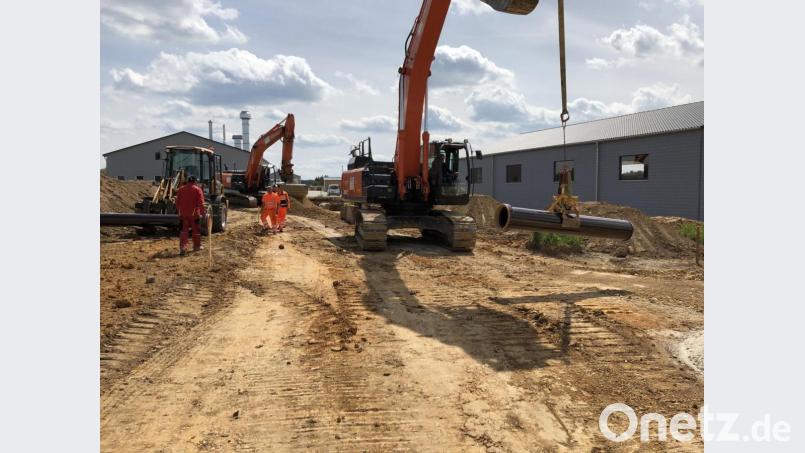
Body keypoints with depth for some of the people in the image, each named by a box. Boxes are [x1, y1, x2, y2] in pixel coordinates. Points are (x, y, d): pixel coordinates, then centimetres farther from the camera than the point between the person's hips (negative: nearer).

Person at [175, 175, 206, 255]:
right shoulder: (197, 189, -6)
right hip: (194, 214, -3)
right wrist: (203, 212, -7)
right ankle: (197, 246, 21)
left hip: (183, 214, 3)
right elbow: (201, 203, -12)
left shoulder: (181, 189, 7)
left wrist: (179, 210, 22)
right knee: (196, 230, 11)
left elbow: (177, 202, 12)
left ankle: (182, 247, -4)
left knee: (184, 230, 6)